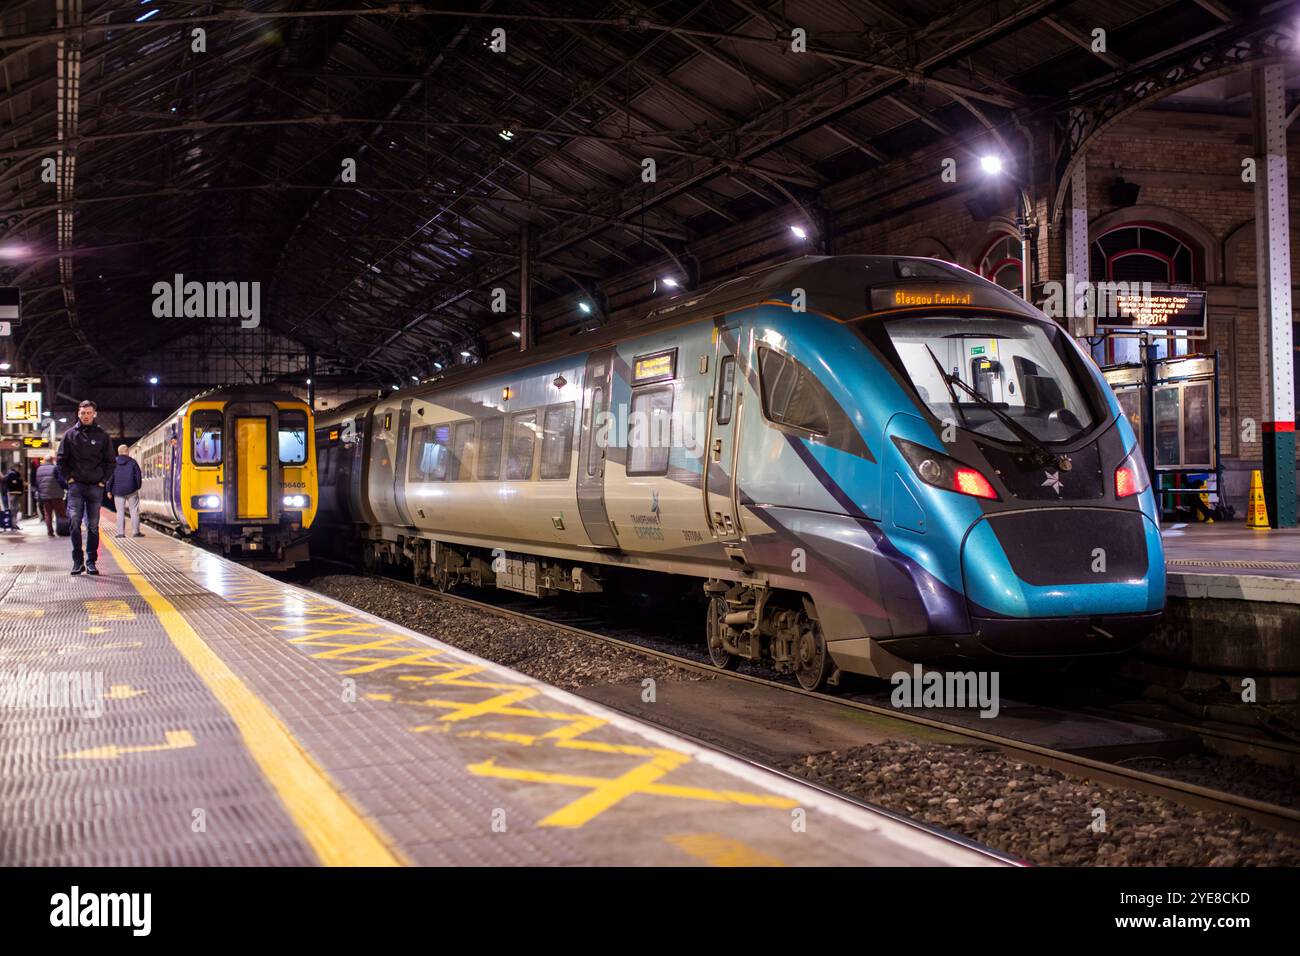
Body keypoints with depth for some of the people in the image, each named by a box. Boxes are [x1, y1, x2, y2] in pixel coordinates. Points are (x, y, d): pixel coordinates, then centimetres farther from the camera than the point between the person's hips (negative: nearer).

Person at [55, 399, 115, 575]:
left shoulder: (102, 436, 7)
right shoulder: (70, 434, 6)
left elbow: (110, 461, 11)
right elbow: (61, 460, 9)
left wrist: (103, 480, 2)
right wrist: (69, 478, -1)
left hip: (96, 487, 1)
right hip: (76, 486, -1)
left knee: (93, 526, 4)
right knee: (74, 522, -13)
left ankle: (91, 561, 10)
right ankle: (77, 560, -5)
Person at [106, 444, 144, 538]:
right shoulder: (132, 462, -1)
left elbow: (110, 477, 3)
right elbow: (138, 475, -1)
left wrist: (108, 490, 8)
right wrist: (138, 487, 10)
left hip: (118, 491, 2)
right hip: (131, 491, -2)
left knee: (120, 512, 5)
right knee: (134, 510, 2)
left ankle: (120, 532, 0)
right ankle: (136, 531, -1)